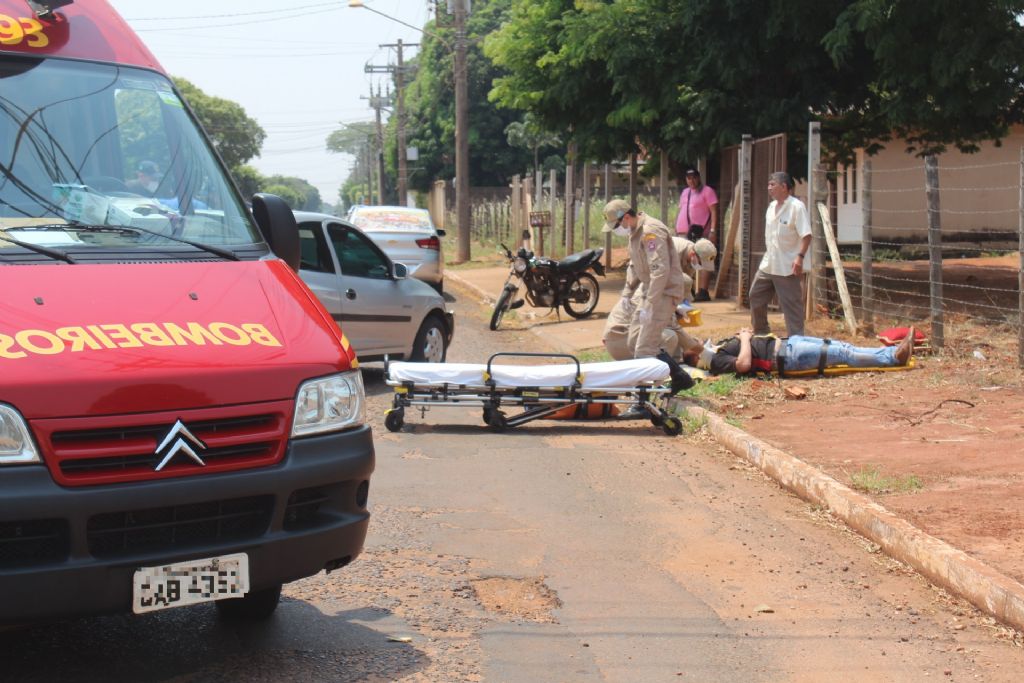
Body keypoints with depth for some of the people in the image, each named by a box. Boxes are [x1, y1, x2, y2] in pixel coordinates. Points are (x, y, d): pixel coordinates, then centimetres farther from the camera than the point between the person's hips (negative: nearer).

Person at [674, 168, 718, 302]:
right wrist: (677, 230, 19)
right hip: (685, 233, 8)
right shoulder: (685, 192, 20)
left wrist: (713, 230, -17)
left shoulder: (707, 191, -1)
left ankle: (703, 292, -10)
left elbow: (714, 211, -8)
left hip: (702, 233, -8)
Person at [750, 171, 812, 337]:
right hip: (768, 265, 9)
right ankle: (761, 333, 31)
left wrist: (800, 256, -28)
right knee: (756, 296, 16)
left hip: (787, 267, -9)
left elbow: (806, 235, -19)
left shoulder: (796, 207, -15)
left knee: (792, 305, -3)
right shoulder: (772, 207, 11)